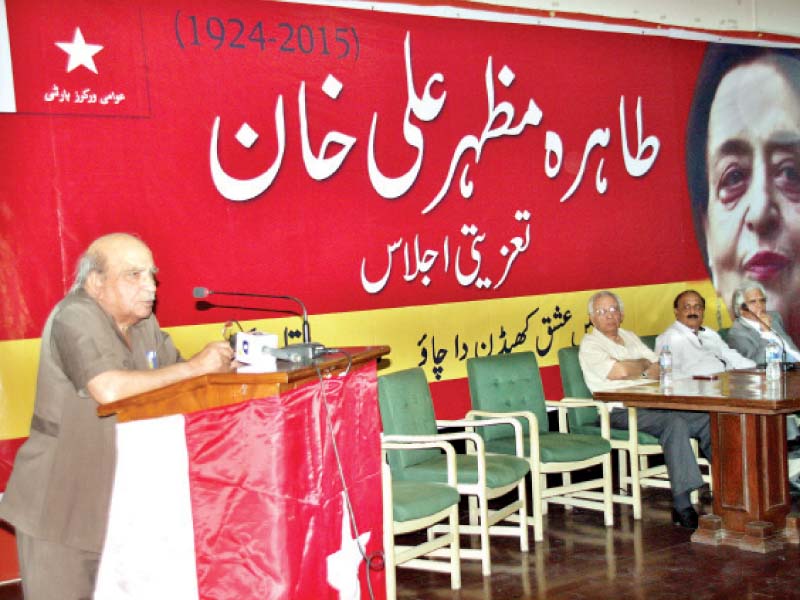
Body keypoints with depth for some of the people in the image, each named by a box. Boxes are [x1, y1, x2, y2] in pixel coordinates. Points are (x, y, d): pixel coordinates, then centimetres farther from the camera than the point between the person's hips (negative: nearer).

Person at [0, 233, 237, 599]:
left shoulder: (142, 322, 9)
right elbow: (108, 389, -32)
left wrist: (219, 365, -10)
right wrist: (195, 366, -24)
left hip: (116, 500, 7)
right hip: (60, 508, -7)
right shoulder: (75, 316, -17)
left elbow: (174, 380, 11)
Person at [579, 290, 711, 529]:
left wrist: (635, 371, -5)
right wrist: (644, 365, 3)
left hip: (651, 404, 7)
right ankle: (682, 505, -35)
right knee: (675, 423, -32)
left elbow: (659, 368, 17)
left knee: (706, 419, -12)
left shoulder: (629, 337, 24)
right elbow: (620, 371, -17)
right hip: (620, 412, -7)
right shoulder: (590, 344, 0)